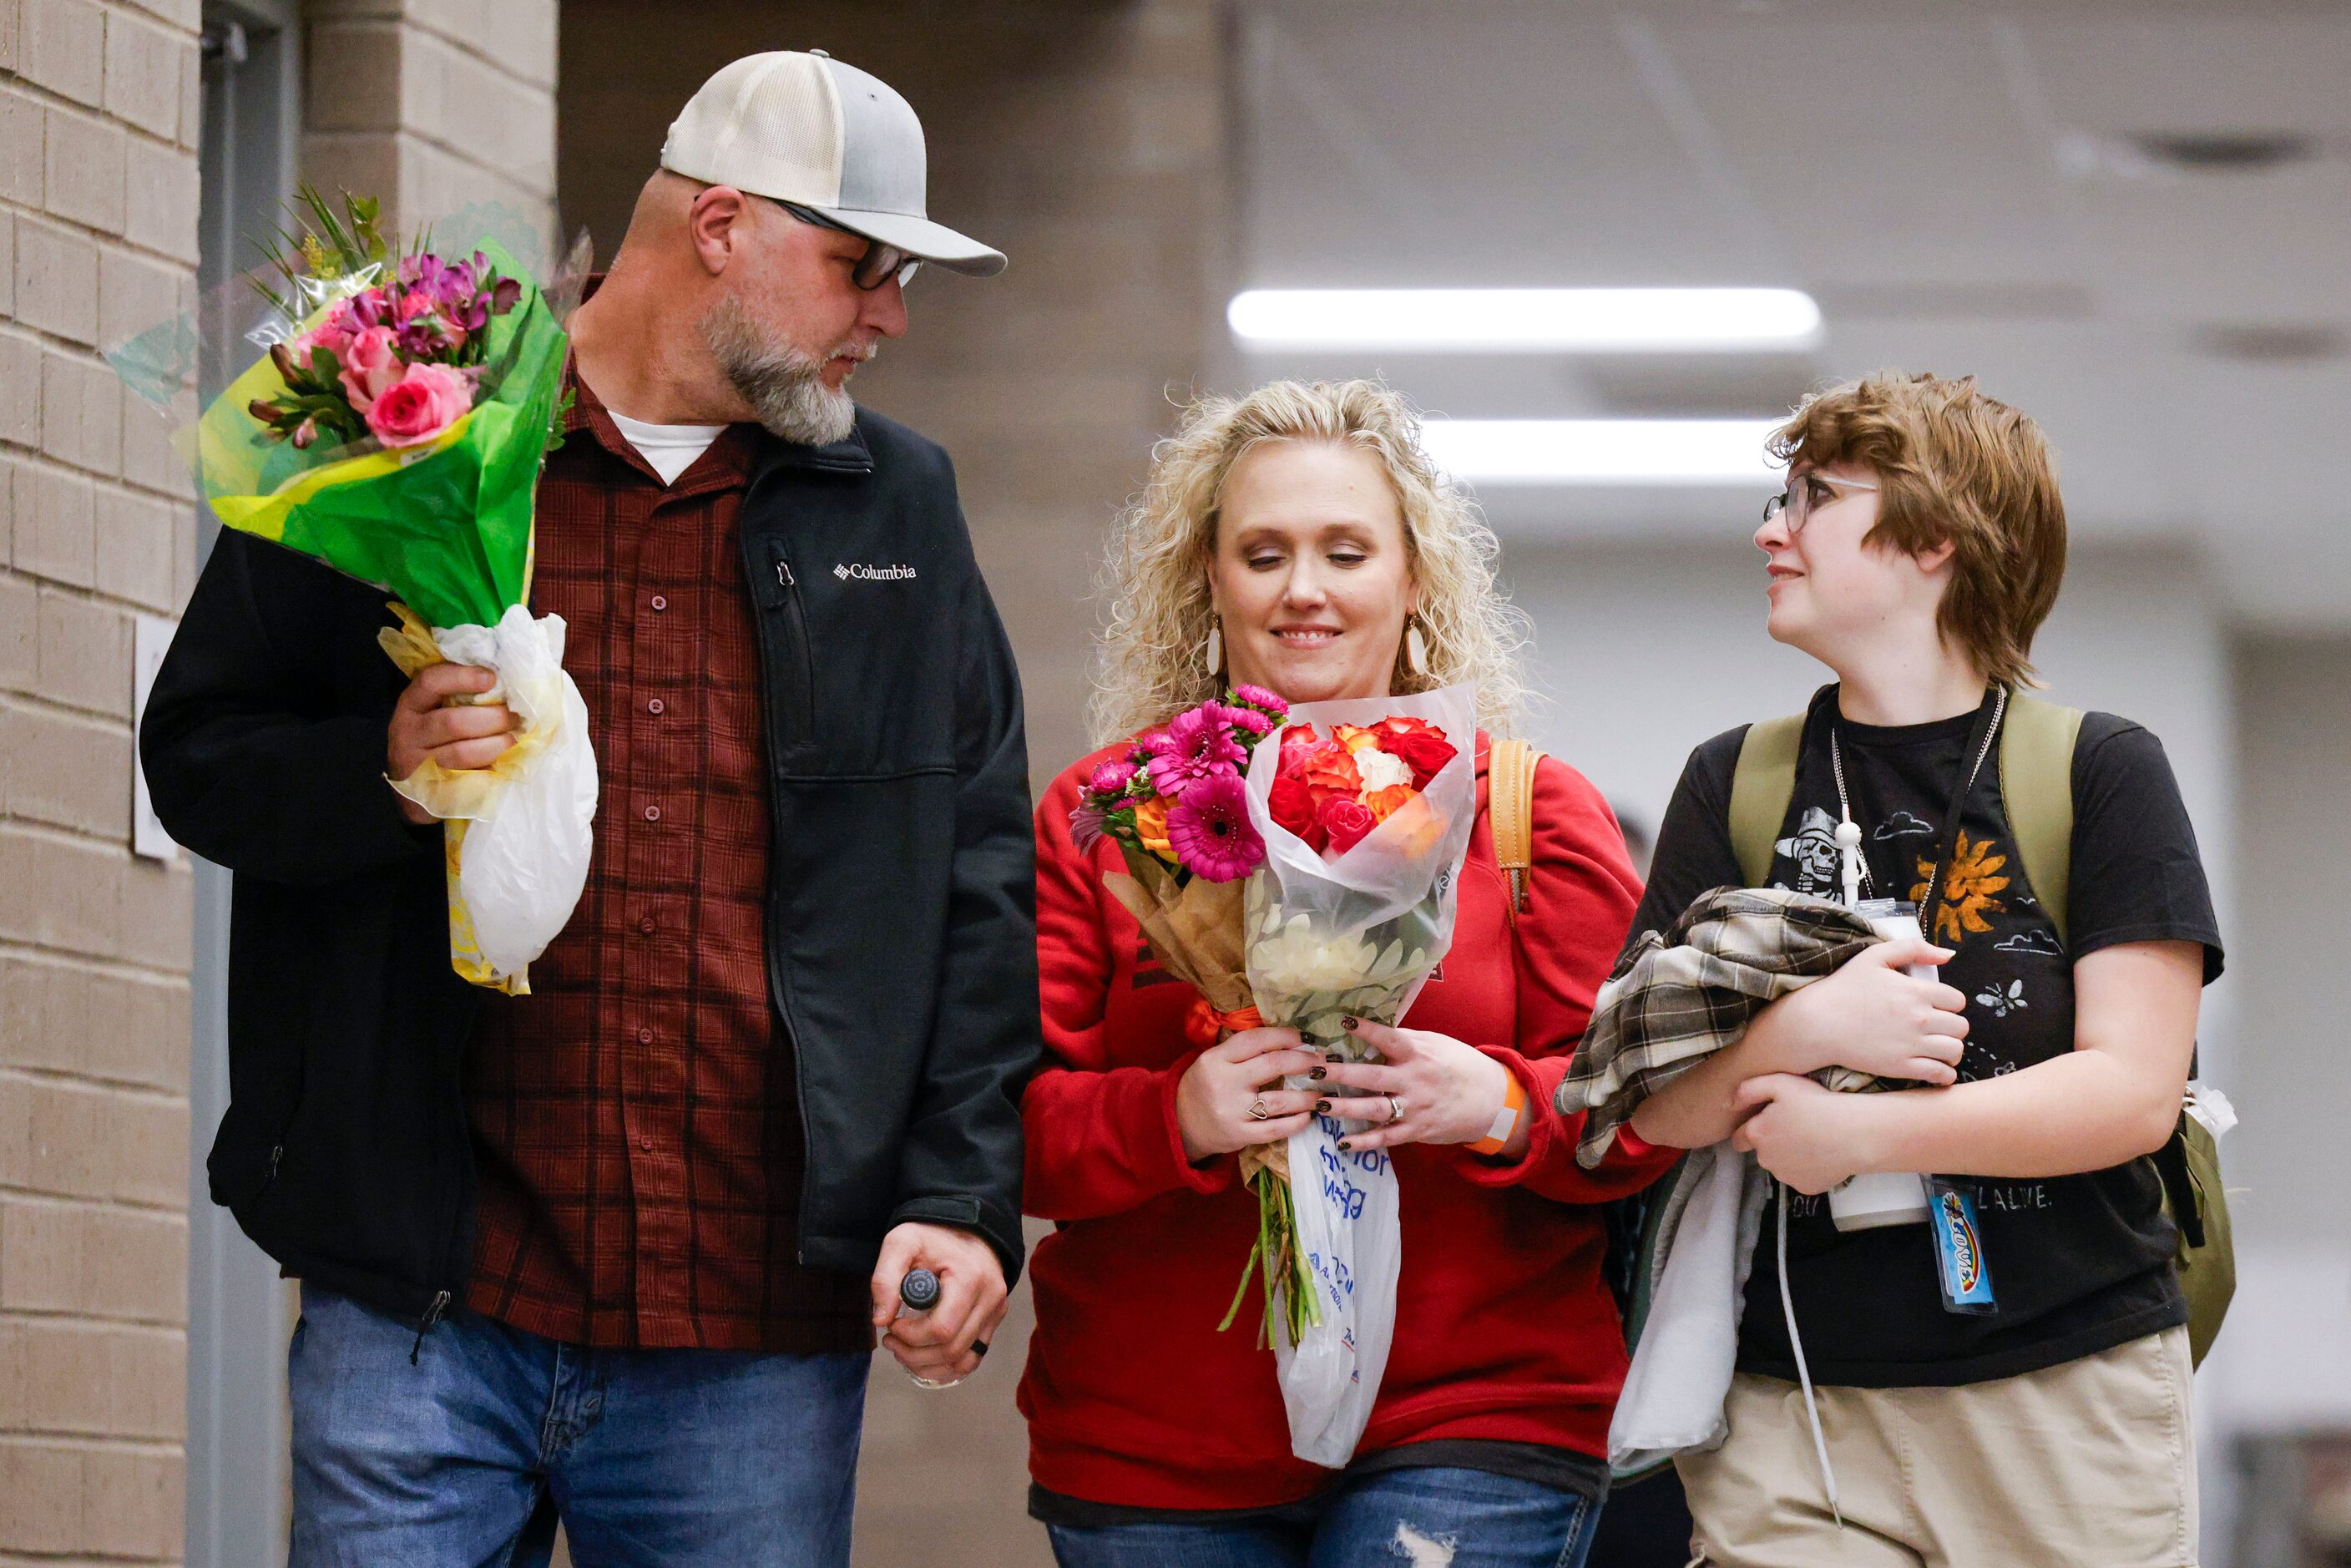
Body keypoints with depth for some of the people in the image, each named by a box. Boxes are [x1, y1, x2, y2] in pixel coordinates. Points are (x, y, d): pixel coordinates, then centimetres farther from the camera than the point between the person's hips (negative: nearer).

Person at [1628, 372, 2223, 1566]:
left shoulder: (2101, 773, 2)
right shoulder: (1734, 784, 11)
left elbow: (2134, 1089, -8)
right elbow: (1655, 1105, 3)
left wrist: (1857, 1133, -14)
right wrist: (1805, 1029, -17)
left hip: (2073, 1402, -2)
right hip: (1797, 1407, 2)